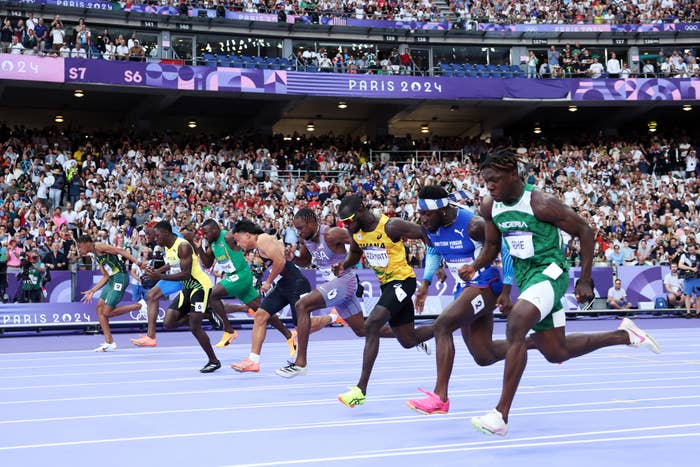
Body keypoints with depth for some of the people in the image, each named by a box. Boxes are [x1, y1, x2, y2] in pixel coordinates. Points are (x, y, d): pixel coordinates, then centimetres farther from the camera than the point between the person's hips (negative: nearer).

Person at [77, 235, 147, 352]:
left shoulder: (98, 246, -5)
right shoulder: (95, 256, 22)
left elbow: (120, 251, -14)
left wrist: (137, 262, -24)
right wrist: (92, 291, 22)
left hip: (120, 277, -10)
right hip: (112, 279, 10)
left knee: (107, 312, -10)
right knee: (99, 308, 7)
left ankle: (138, 306, -1)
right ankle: (109, 343, 7)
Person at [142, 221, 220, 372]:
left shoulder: (183, 246, -21)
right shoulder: (167, 247, 7)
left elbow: (186, 274, -28)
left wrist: (161, 276, -32)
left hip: (200, 285, -9)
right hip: (187, 288, 9)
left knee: (195, 327, -12)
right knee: (168, 323, -4)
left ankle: (214, 361, 1)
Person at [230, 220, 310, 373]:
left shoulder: (263, 239, -13)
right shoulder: (260, 243, 17)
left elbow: (280, 261, -23)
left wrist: (268, 282, -10)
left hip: (296, 283, -10)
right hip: (284, 284, 10)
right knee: (260, 315, 3)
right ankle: (253, 361, 3)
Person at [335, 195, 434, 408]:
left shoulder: (391, 226, -22)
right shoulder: (356, 232, 0)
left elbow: (425, 234, -13)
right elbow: (355, 253, 19)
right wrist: (344, 266, -3)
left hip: (402, 280, -8)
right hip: (387, 284, 8)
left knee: (372, 326, -23)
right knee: (408, 341, 15)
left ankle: (361, 389, -22)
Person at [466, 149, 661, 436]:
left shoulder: (541, 204, -18)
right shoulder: (489, 207, 1)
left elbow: (584, 232, -10)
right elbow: (492, 245, 16)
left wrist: (585, 281, -10)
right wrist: (475, 267, -5)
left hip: (549, 272, -8)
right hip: (525, 277, 8)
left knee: (515, 327, -31)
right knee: (556, 353, 14)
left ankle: (501, 415, -29)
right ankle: (624, 335, 36)